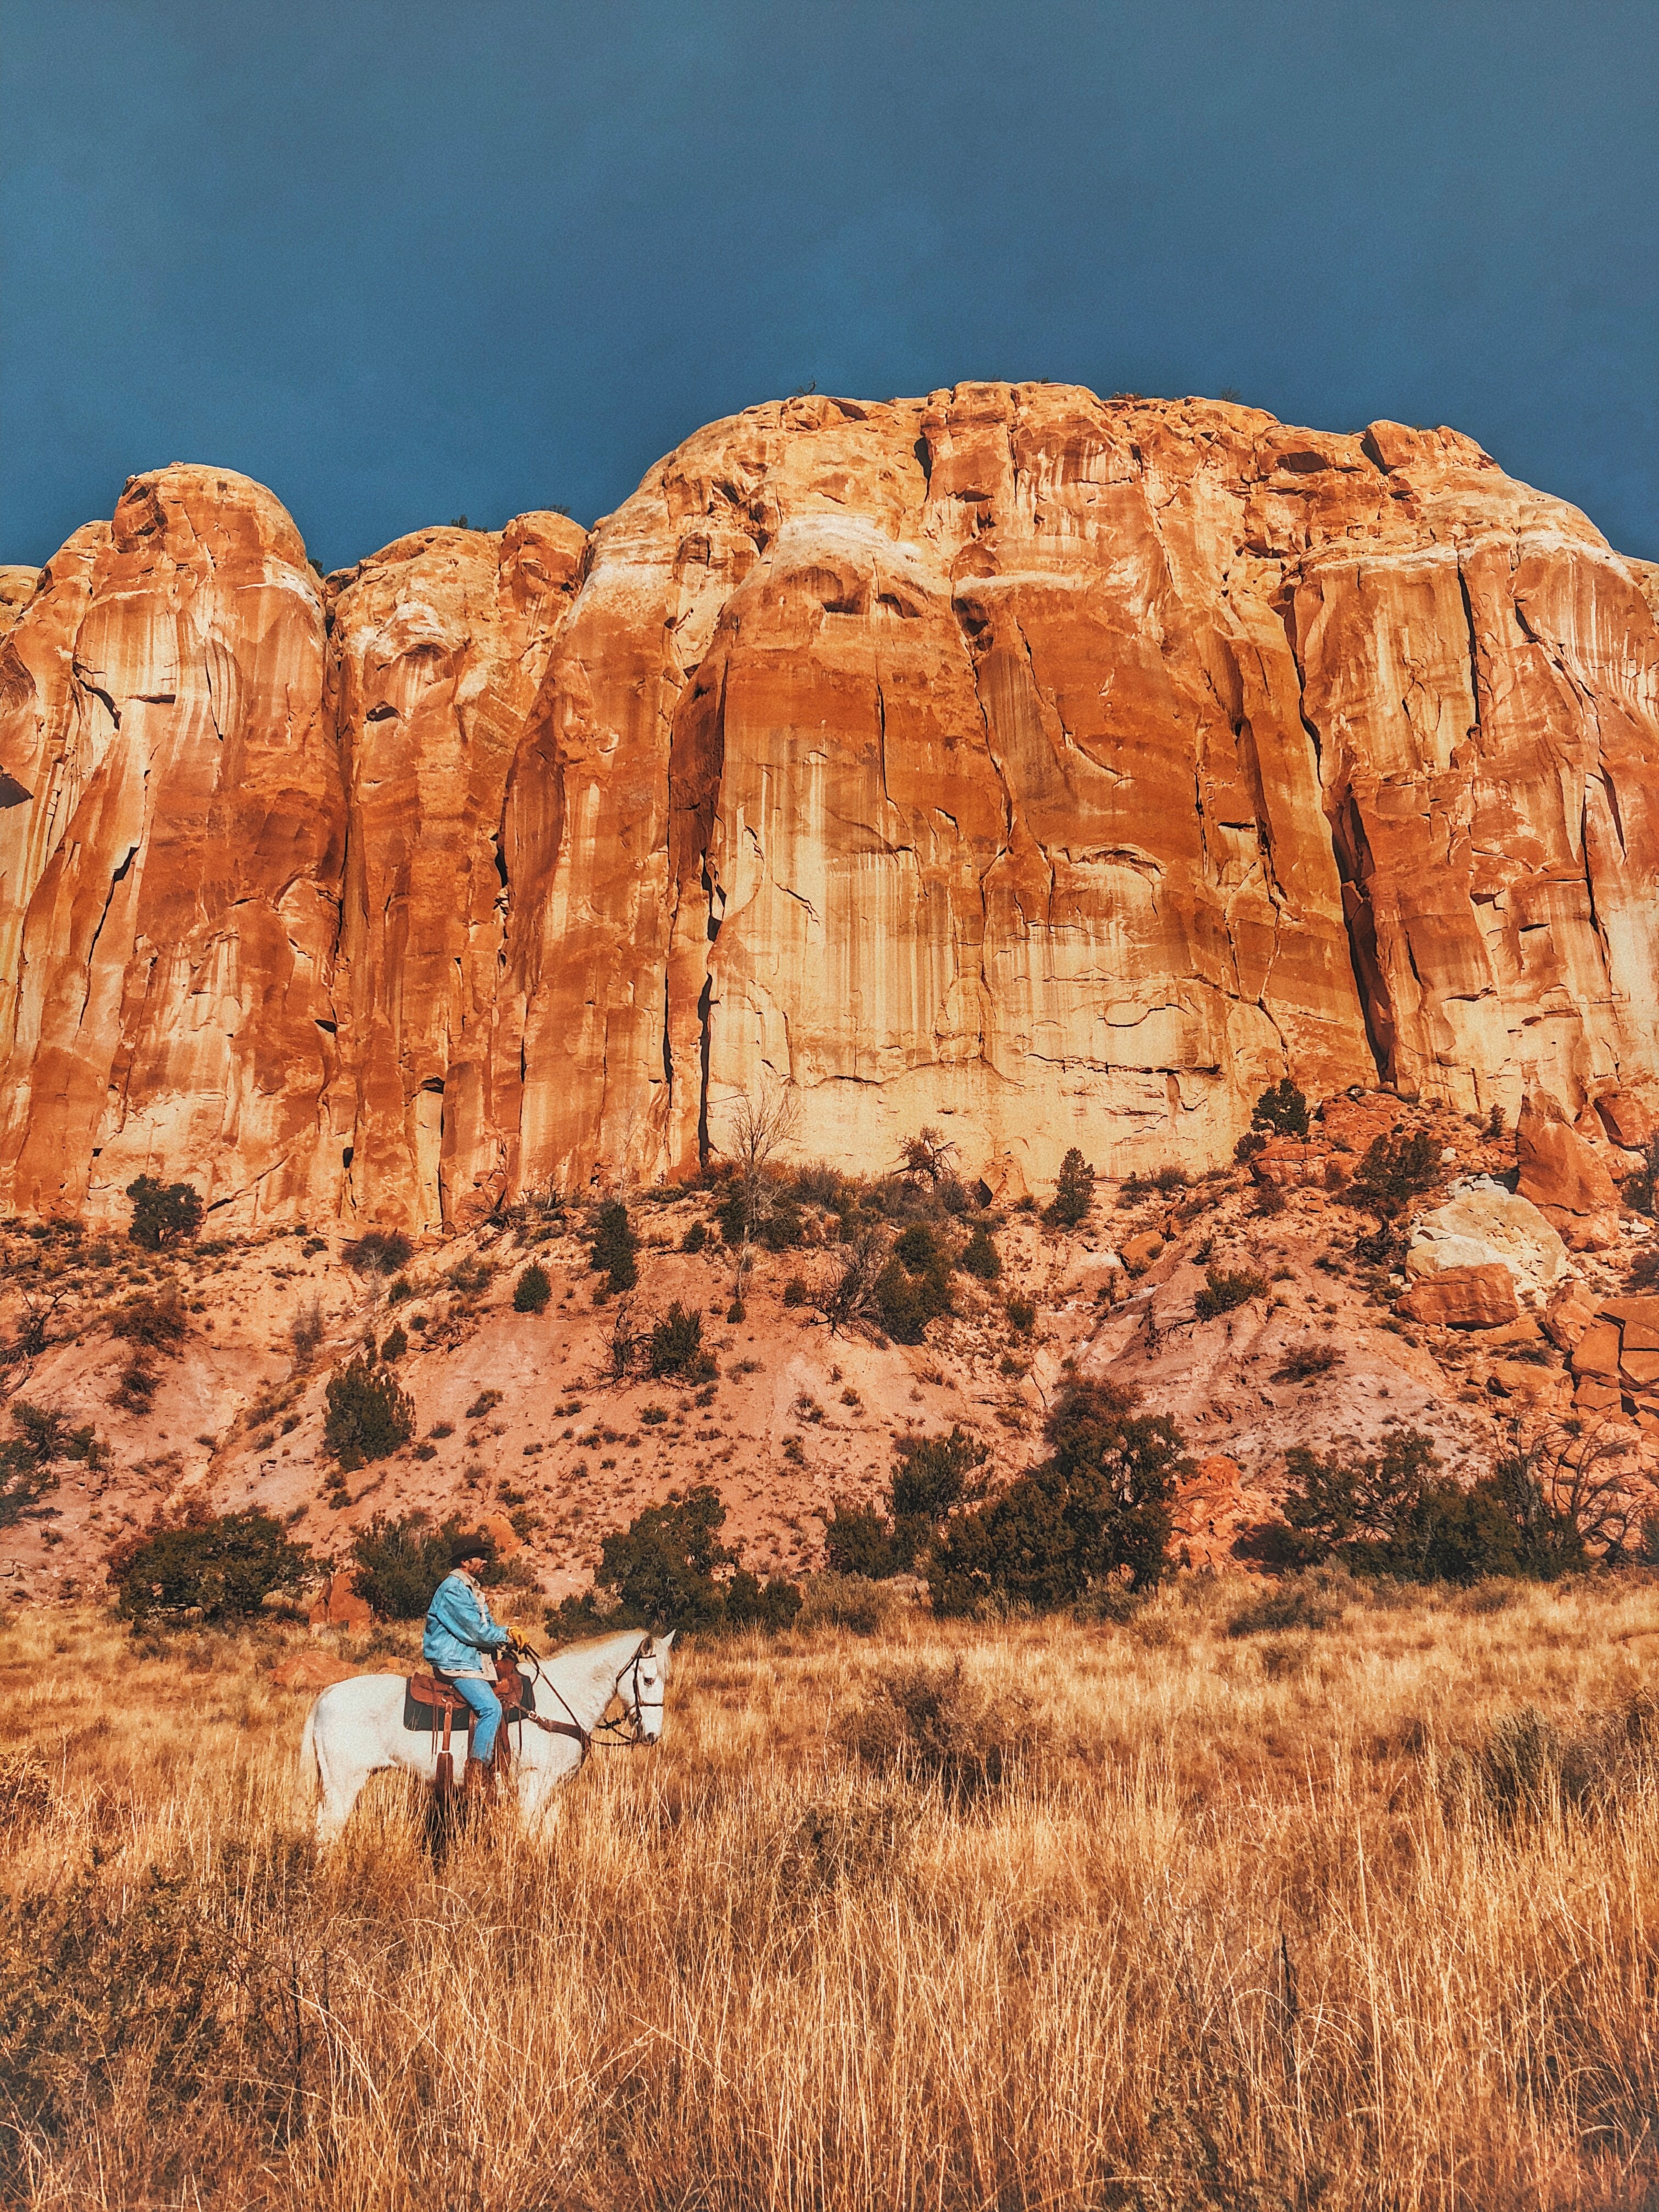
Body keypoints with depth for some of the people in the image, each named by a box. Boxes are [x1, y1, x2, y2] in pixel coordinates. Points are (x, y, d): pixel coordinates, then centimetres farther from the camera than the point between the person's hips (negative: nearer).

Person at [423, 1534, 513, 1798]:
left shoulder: (470, 1589, 18)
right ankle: (477, 1775, -22)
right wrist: (505, 1636, -5)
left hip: (472, 1659, 11)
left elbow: (486, 1625, 18)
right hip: (453, 1662, -11)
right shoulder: (453, 1589, -14)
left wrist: (505, 1632, -1)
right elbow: (474, 1631, -18)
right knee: (490, 1706, -26)